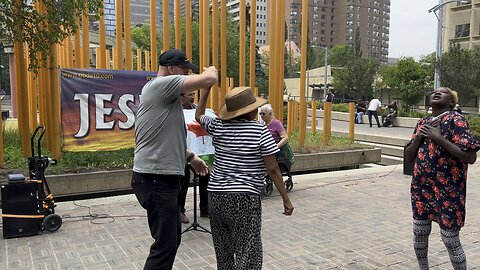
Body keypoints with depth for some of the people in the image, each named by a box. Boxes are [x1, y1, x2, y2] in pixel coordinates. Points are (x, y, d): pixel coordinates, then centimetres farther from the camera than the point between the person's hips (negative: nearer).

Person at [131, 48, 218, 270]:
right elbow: (209, 79, -22)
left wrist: (191, 157, 26)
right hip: (156, 179, -11)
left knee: (172, 237, 19)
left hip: (162, 177, 11)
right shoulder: (161, 84, -13)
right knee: (165, 243, -5)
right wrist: (212, 69, 1)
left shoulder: (163, 92, 20)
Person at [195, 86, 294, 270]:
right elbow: (272, 169, -8)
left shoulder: (218, 126, 5)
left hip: (215, 195, 6)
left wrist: (206, 88, 28)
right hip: (245, 198, -6)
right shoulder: (260, 131, -8)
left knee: (223, 251, 18)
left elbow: (199, 115, 26)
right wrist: (286, 199, 0)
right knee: (248, 255, 0)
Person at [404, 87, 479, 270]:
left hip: (448, 190, -6)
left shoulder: (455, 120, -10)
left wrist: (439, 138, -22)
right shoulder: (423, 122, 9)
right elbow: (408, 156, 9)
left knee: (450, 239, 1)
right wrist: (419, 137, -8)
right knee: (419, 233, 15)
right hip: (421, 187, 6)